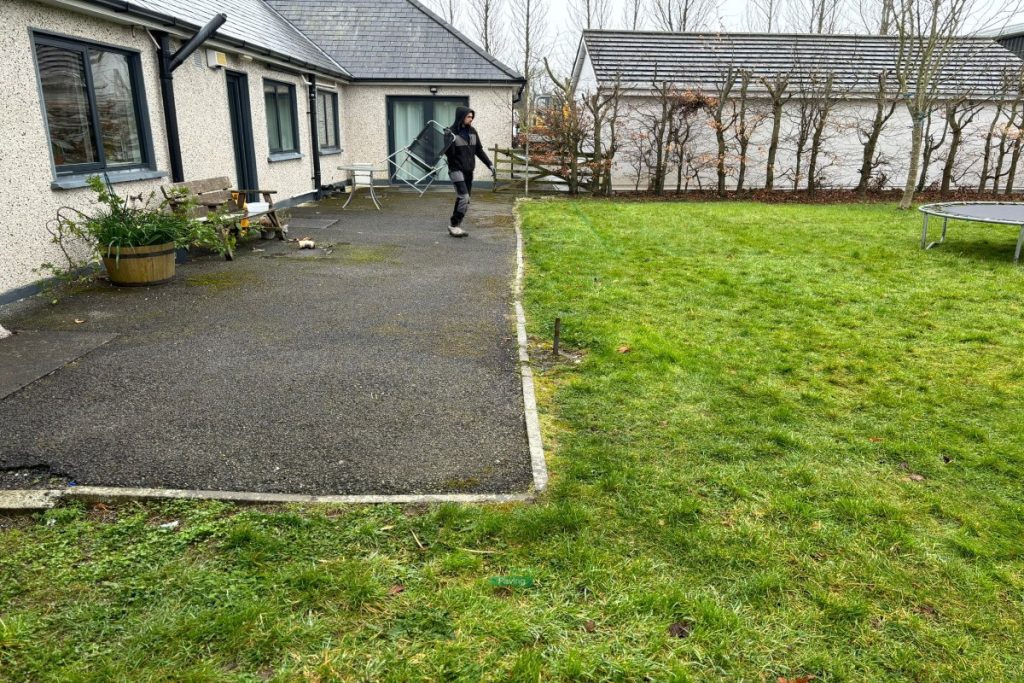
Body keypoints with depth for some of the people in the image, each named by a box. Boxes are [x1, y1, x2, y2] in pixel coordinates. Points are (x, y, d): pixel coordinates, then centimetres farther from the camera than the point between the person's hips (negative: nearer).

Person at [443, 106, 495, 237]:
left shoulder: (472, 131, 7)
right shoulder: (451, 132, -9)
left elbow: (479, 150, 15)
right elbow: (448, 153, -15)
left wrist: (489, 164, 10)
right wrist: (450, 141, -32)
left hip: (469, 171, 6)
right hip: (456, 170, -6)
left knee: (466, 200, 6)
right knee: (463, 197, -17)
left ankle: (457, 226, 14)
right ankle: (453, 225, -6)